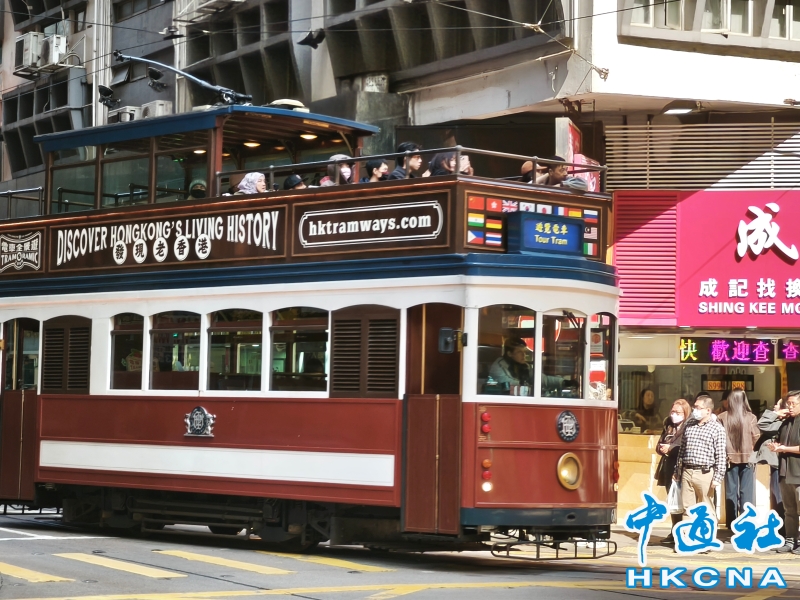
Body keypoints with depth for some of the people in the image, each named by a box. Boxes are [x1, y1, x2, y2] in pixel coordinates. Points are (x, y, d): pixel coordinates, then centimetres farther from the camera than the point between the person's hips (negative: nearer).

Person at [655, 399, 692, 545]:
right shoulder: (668, 425, 15)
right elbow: (659, 445, 17)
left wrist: (670, 448, -16)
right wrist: (662, 449, -5)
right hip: (669, 468, 8)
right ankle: (675, 532, 19)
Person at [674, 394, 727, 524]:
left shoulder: (717, 428, -5)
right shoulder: (689, 425, 13)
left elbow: (721, 456, -8)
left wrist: (717, 478, -13)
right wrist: (677, 470, 16)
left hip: (704, 473, -5)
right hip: (687, 472, 5)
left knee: (707, 510, 2)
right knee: (687, 508, 8)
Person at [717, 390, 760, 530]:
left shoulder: (722, 418, -6)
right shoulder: (750, 417, -8)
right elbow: (756, 438, -5)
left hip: (729, 458, 1)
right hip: (747, 458, -1)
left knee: (731, 491, 7)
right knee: (746, 491, 3)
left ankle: (732, 523, 9)